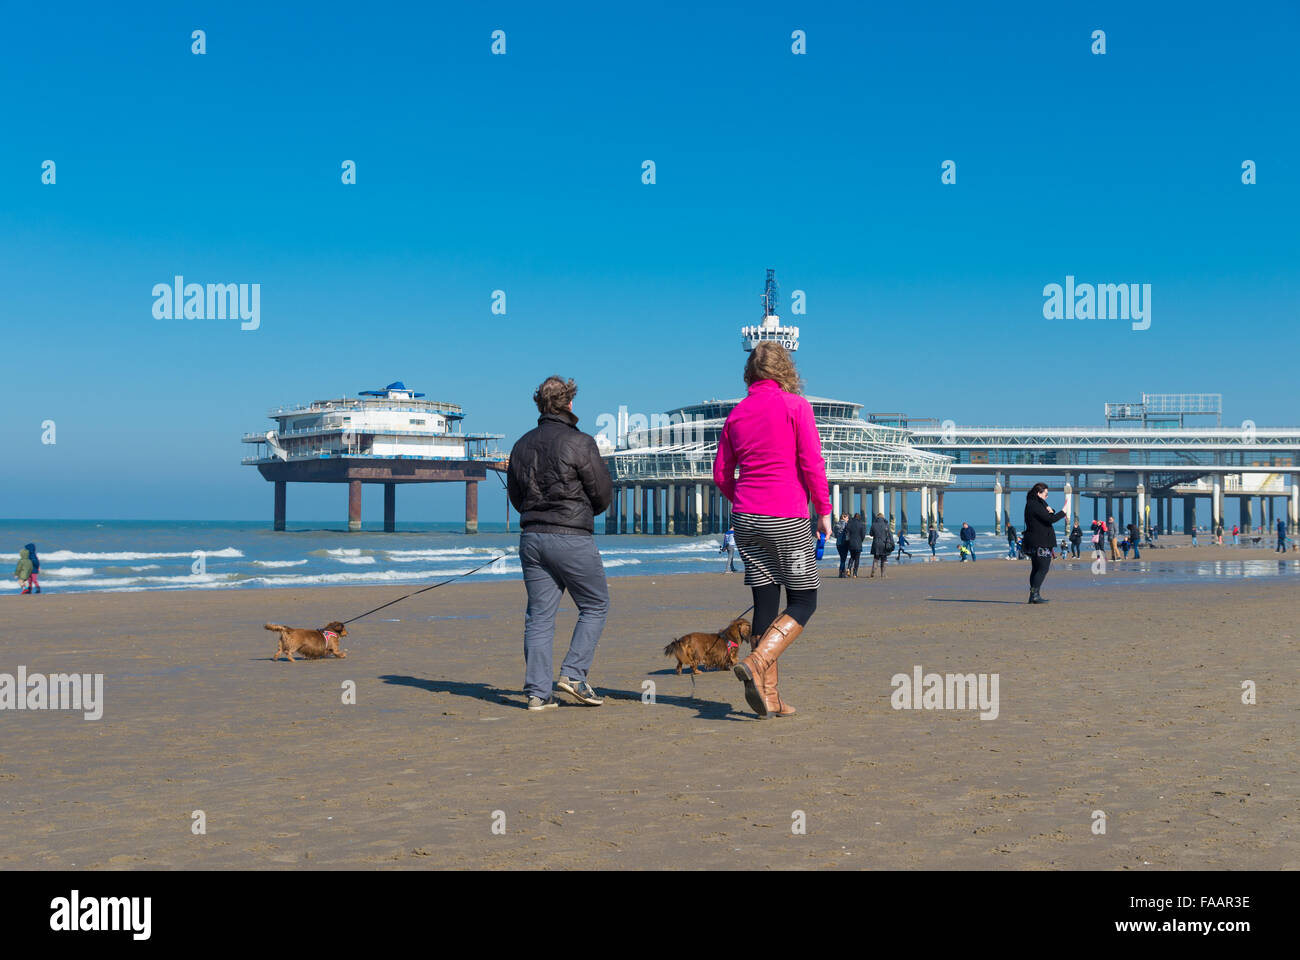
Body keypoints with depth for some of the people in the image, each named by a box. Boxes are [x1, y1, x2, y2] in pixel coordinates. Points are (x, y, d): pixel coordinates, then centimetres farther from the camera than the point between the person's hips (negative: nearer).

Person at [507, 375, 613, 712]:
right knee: (595, 605, 10)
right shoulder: (580, 443, -9)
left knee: (539, 614, 7)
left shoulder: (522, 445, 11)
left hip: (531, 537, 6)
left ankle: (537, 691, 5)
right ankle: (574, 674, 0)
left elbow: (516, 497, 18)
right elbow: (604, 495, -4)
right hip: (572, 538, -6)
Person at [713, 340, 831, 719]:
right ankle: (756, 663, -17)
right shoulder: (795, 405, -5)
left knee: (765, 602, 8)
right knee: (803, 601, 4)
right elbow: (812, 464, -10)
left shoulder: (736, 414, 9)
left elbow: (721, 474, 12)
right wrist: (823, 510, 0)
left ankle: (769, 696, 6)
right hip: (787, 518, -5)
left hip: (746, 517, 5)